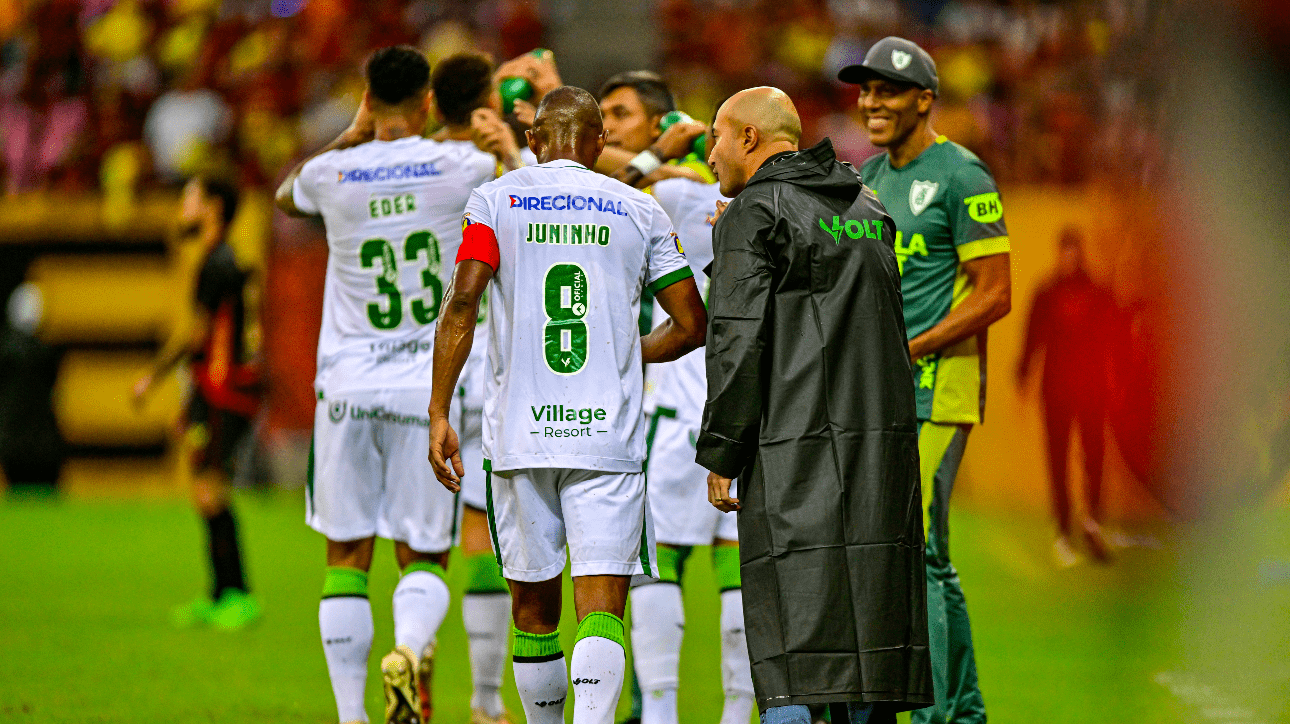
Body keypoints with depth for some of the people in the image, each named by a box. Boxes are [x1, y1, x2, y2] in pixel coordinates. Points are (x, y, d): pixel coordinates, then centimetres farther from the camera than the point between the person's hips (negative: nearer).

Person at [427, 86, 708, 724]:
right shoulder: (638, 211, 7)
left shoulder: (495, 201, 4)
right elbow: (691, 324, 9)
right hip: (608, 434, -1)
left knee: (534, 605, 14)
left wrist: (439, 414, -6)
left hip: (520, 433, 1)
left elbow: (462, 303, -8)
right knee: (601, 605, -7)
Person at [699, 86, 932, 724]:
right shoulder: (868, 211, 17)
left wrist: (719, 455, -6)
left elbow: (739, 340, -11)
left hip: (796, 451, -6)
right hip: (883, 443, 6)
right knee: (868, 618, 8)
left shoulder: (753, 215, -4)